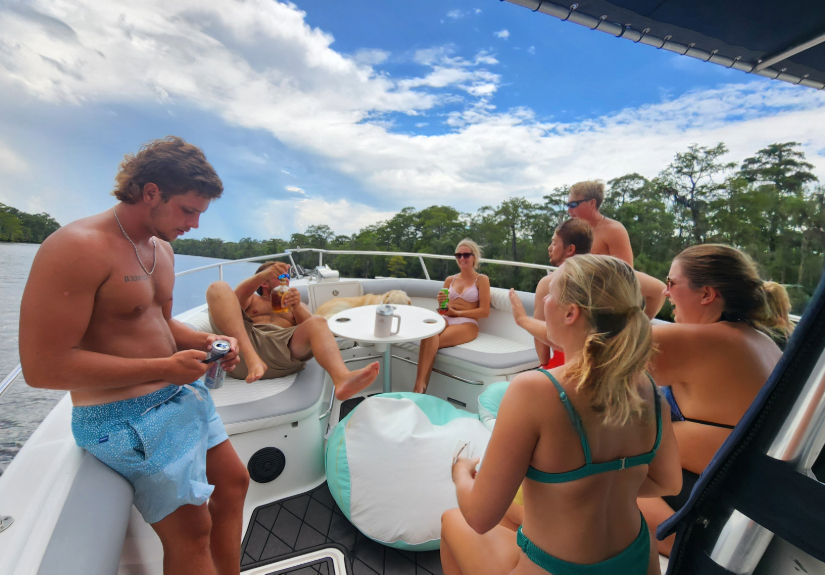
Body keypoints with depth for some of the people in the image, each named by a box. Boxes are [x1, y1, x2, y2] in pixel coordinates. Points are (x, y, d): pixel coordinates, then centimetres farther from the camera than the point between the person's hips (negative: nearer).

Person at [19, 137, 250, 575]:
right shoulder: (77, 248, -19)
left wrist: (201, 341, -1)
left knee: (232, 482, 17)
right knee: (191, 531, 2)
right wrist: (164, 368, -21)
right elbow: (43, 367, -21)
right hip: (126, 416, -8)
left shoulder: (162, 248, 9)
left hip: (182, 393, 9)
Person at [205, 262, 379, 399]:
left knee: (318, 322, -28)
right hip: (244, 343, 1)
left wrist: (296, 306, -9)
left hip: (284, 345, 0)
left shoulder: (296, 304, 37)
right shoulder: (252, 299, 35)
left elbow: (309, 324, 14)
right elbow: (237, 296, 8)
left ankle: (342, 379, -59)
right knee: (218, 287, -14)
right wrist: (263, 274, -12)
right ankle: (252, 360, -38)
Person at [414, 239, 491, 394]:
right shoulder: (450, 280, 19)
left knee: (432, 341, -32)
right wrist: (441, 303, -2)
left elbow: (484, 311, -3)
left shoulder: (482, 279, 7)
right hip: (447, 320, 3)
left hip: (468, 324, -3)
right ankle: (419, 386, -36)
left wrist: (457, 312, -5)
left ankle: (420, 386, -25)